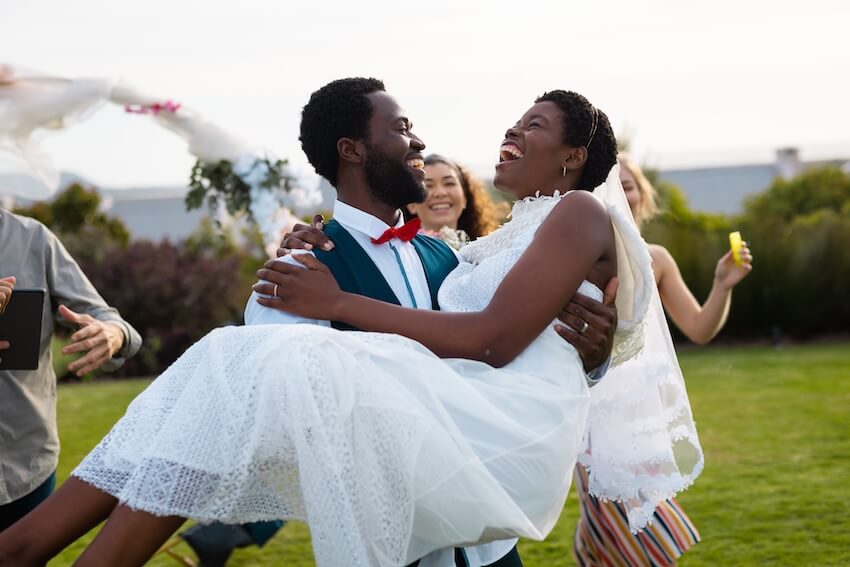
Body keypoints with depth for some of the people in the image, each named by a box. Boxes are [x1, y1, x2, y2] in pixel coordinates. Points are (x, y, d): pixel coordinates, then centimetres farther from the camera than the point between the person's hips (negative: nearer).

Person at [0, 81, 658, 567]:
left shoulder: (580, 212, 6)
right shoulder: (510, 236, 33)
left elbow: (494, 340, -9)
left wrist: (340, 303, -6)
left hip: (506, 438, -8)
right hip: (445, 424, 8)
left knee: (285, 364, -28)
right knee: (232, 357, -9)